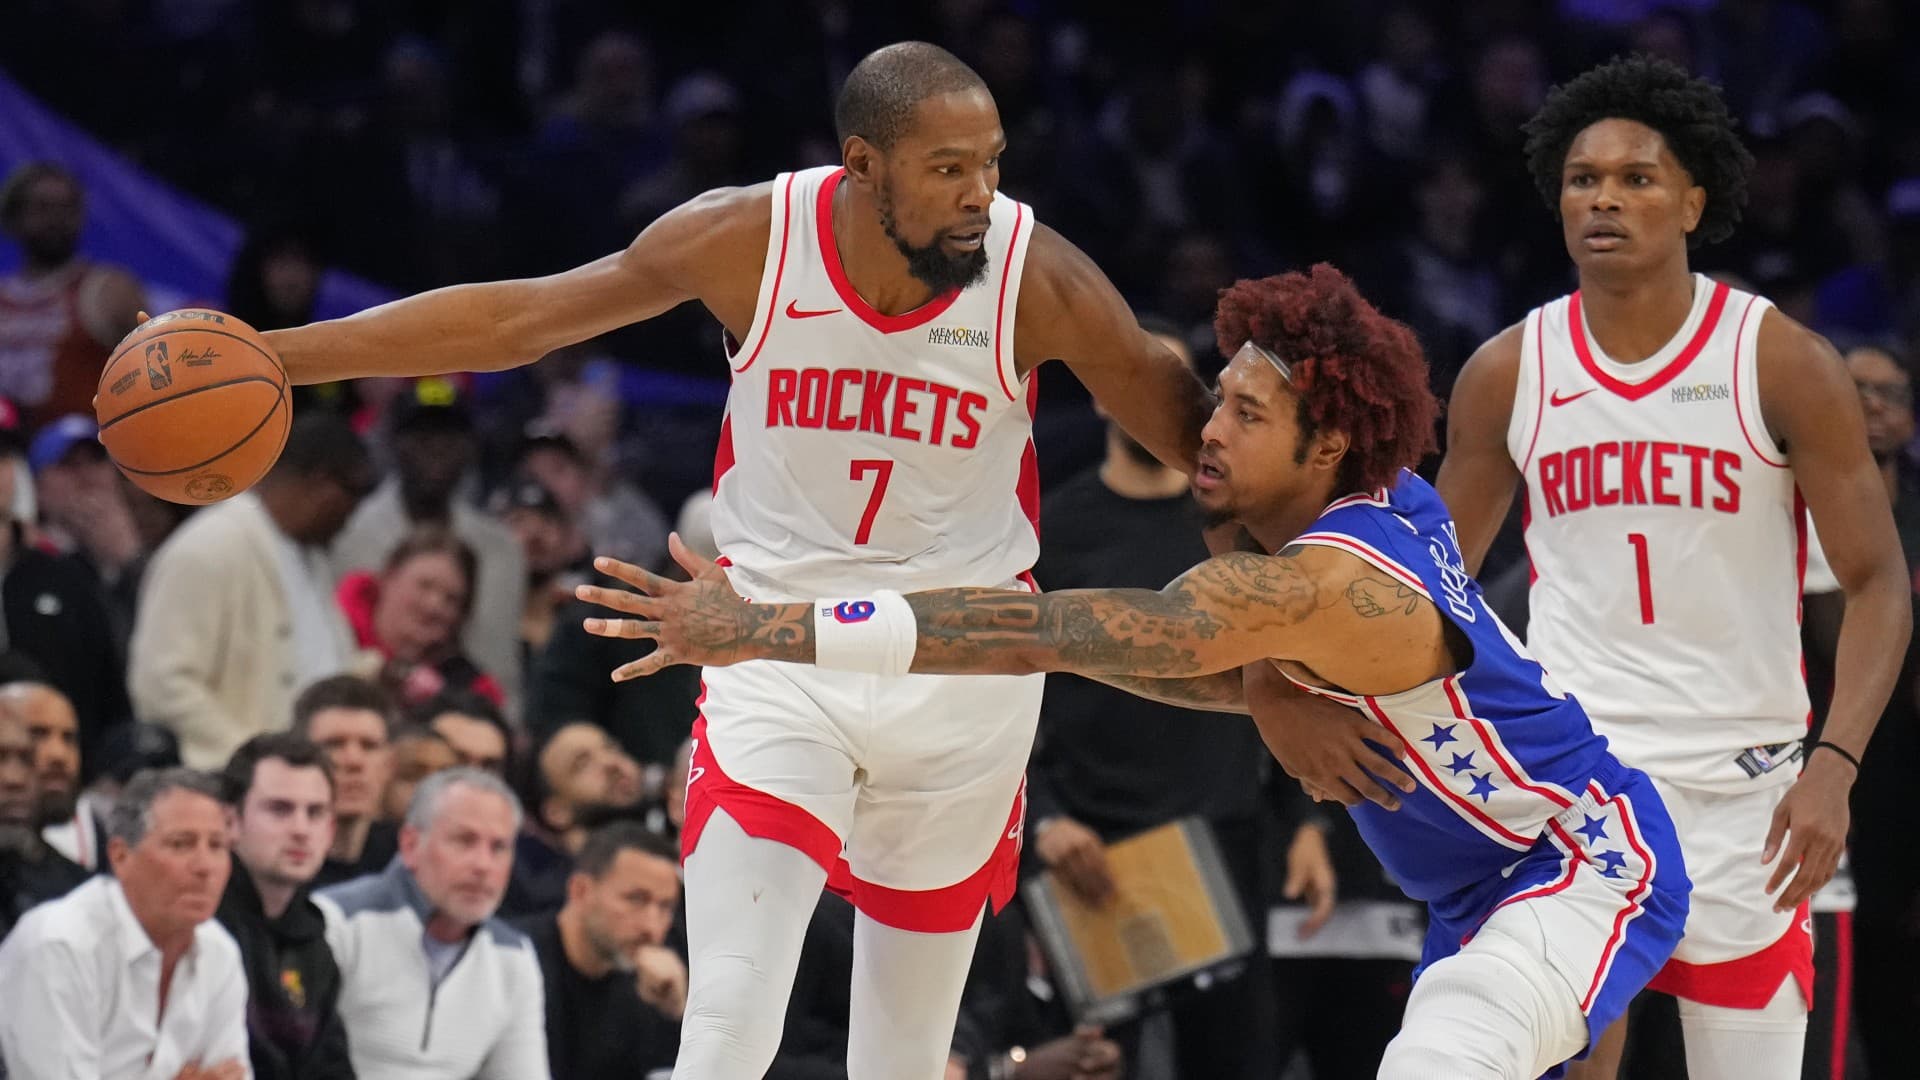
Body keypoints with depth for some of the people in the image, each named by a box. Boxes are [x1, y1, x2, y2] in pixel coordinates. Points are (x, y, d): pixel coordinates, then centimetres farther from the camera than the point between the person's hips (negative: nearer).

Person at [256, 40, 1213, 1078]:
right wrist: (275, 355, -9)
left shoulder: (1038, 278, -18)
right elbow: (515, 319, -8)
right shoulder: (749, 238, -16)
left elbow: (1188, 426, -6)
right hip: (781, 653, 0)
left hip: (963, 671, 0)